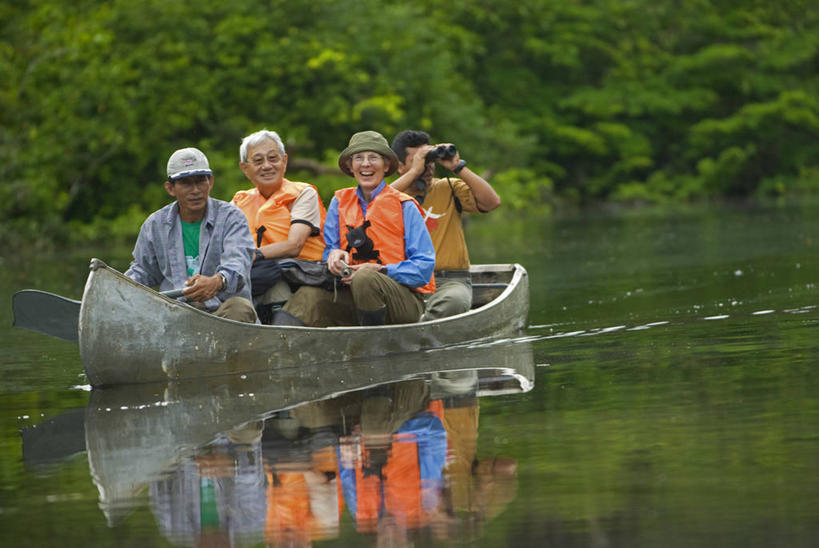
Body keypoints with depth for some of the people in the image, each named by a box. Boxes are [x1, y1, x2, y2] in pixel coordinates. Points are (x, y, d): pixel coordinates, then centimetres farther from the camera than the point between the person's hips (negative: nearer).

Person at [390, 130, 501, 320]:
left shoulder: (449, 189, 14)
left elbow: (492, 201, 1)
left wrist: (458, 167, -2)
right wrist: (414, 171, -11)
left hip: (450, 281, 0)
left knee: (454, 300, -37)